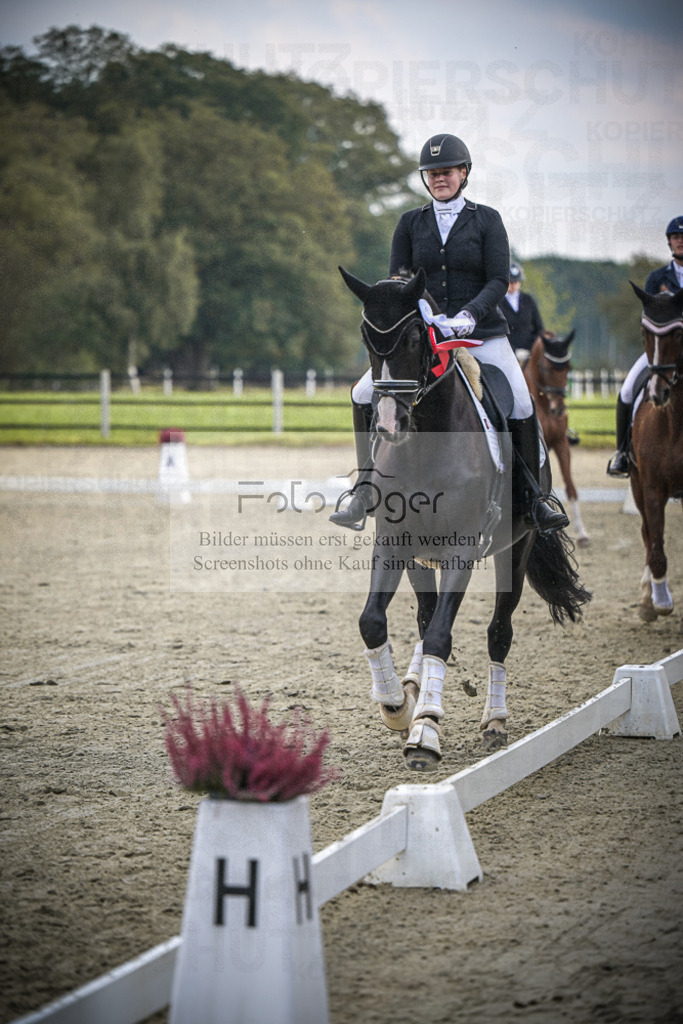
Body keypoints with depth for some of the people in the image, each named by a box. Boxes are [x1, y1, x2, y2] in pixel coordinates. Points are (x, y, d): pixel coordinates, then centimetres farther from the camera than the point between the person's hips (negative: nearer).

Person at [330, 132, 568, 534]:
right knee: (364, 395, -14)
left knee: (521, 405, -21)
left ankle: (534, 497, -3)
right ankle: (365, 493, -6)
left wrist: (470, 314, -23)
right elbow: (397, 281, 7)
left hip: (481, 332, -2)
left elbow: (499, 281, -6)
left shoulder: (487, 220, 1)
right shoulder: (411, 223, 8)